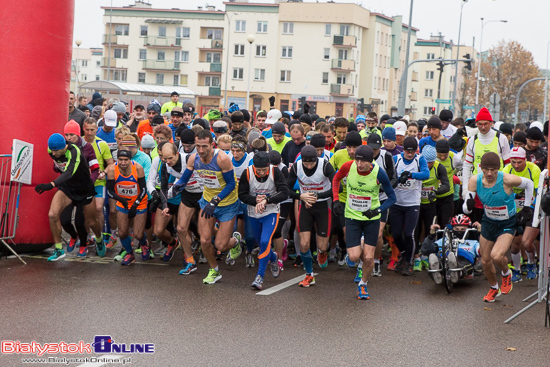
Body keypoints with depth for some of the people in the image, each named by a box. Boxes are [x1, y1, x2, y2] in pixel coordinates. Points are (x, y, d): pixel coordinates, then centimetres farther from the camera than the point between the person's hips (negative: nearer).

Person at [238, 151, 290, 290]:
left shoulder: (275, 172, -18)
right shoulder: (247, 173, -15)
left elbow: (285, 193, -21)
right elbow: (242, 194, -7)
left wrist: (266, 200, -31)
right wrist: (255, 200, -25)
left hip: (271, 212, -3)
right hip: (253, 214, 3)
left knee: (265, 242, -20)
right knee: (261, 243, 16)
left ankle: (260, 276, -10)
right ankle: (273, 258, 49)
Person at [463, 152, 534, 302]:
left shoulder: (507, 180, -27)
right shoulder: (474, 181, -17)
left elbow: (529, 183, -6)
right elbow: (466, 208, -13)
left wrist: (527, 207, 0)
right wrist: (468, 206, -37)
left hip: (507, 224, -4)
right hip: (488, 222, 4)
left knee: (496, 256, -25)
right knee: (485, 261, 11)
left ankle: (506, 274, 11)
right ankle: (494, 288, 41)